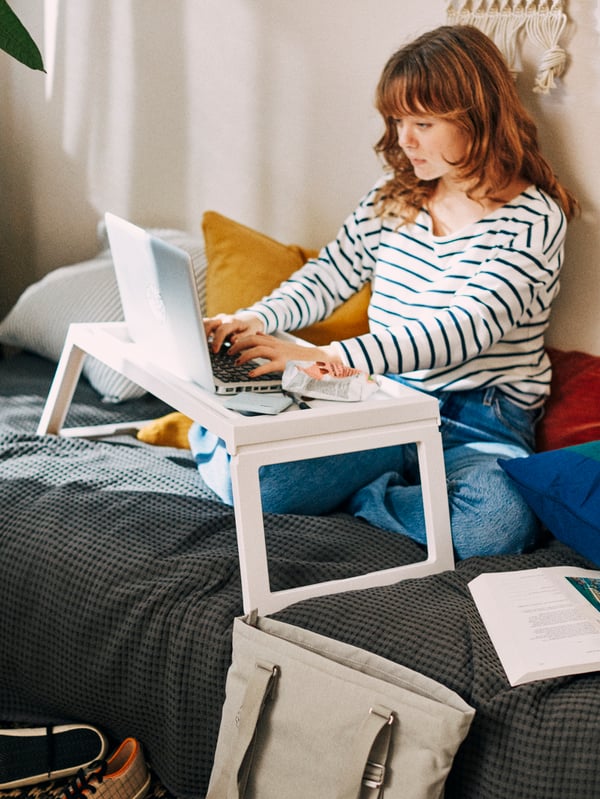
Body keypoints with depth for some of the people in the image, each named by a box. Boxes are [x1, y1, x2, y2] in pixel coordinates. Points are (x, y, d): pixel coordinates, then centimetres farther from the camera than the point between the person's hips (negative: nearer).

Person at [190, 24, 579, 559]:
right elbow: (329, 276, 19)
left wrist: (327, 358, -33)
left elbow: (468, 328, -23)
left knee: (496, 525, -37)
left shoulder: (533, 218, -10)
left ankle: (352, 496, -12)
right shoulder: (392, 197, 10)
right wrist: (257, 318, -5)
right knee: (248, 482, -25)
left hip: (479, 429, -2)